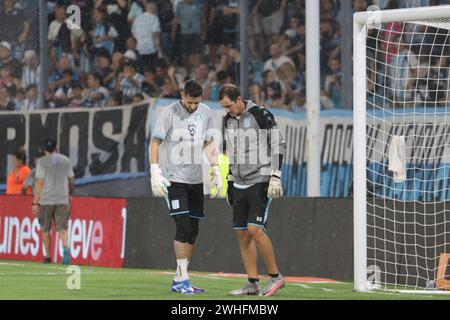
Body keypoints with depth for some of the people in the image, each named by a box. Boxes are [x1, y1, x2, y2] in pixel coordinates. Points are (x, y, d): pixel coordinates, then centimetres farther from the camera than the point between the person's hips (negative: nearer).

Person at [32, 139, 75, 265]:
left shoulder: (42, 161, -3)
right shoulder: (66, 160, 8)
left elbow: (40, 183, -7)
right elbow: (71, 181, 12)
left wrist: (35, 202, -6)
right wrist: (69, 195, 27)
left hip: (46, 200, -2)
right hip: (62, 199, 2)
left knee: (45, 229, 11)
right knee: (62, 227, -4)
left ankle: (47, 256, 14)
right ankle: (66, 248, -30)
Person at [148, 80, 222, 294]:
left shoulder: (205, 112, 6)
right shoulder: (170, 113, -10)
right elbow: (155, 142, -8)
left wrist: (216, 171, 11)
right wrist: (155, 173, -17)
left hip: (196, 180, 6)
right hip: (174, 179, -6)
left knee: (193, 231, 6)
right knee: (183, 227, -14)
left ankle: (179, 280, 12)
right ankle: (182, 279, -12)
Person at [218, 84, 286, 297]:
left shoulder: (261, 116, -10)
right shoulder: (229, 120, 12)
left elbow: (279, 146, -9)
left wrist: (275, 176, -15)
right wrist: (230, 180, 19)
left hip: (260, 182, -7)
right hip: (240, 183, 7)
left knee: (255, 229, -17)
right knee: (242, 233, 3)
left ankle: (275, 276, -4)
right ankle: (252, 283, 8)